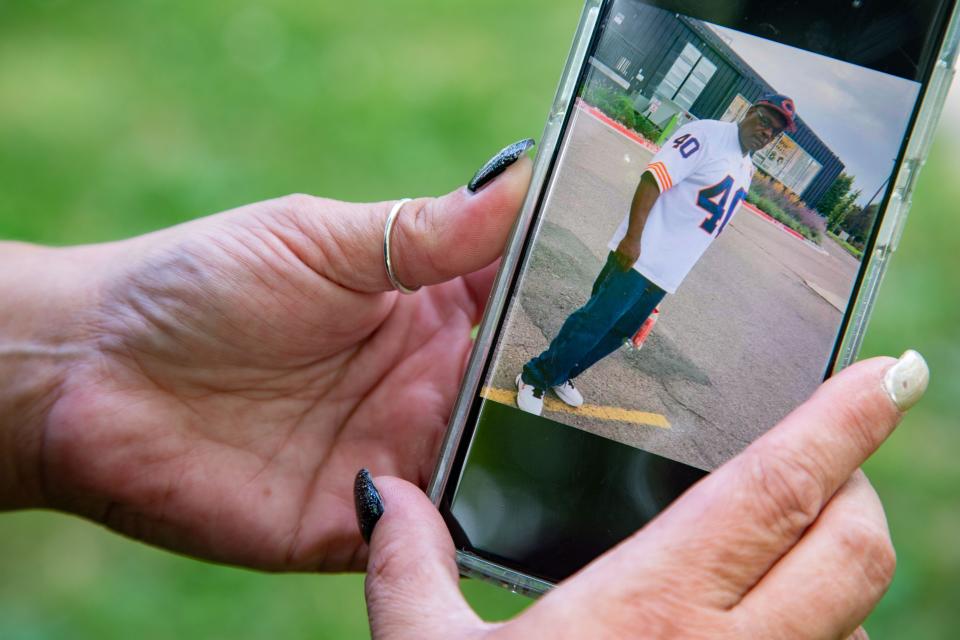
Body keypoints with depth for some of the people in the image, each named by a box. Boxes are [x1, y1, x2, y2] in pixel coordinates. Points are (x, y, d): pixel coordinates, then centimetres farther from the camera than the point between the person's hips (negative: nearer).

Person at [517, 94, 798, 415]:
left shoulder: (747, 170, 14)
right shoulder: (706, 134, -12)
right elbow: (653, 179, -20)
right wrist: (633, 237, -25)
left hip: (668, 275, 8)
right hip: (639, 257, -8)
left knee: (619, 331, 15)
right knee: (594, 322, -6)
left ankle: (560, 375, 31)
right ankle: (535, 377, 10)